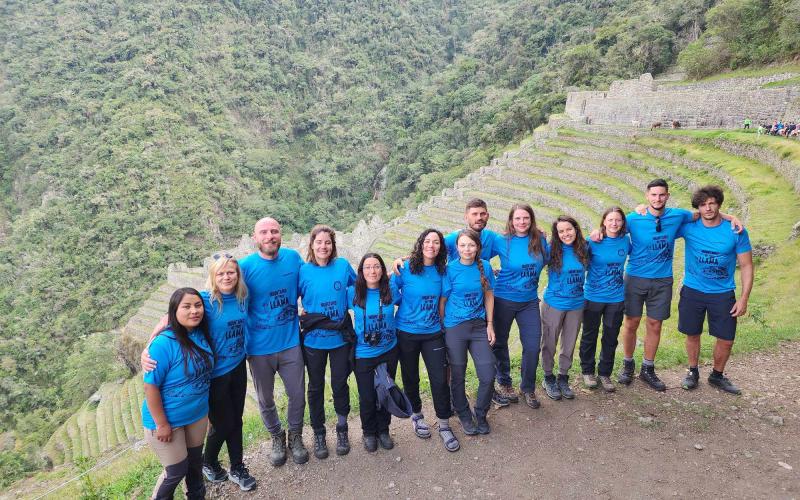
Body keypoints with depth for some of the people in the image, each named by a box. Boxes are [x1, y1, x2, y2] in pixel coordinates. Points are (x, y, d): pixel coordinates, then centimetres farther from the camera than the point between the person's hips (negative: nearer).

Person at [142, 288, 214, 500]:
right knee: (176, 470, 11)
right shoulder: (163, 344, -27)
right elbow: (150, 387, -22)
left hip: (198, 414, 6)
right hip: (168, 420, -6)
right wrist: (161, 424, -18)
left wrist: (206, 406, 13)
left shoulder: (201, 334, -7)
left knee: (195, 460, 24)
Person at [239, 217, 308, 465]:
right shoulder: (245, 266, -14)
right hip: (259, 348, -1)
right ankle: (277, 438, 43)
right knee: (265, 400, 17)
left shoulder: (294, 258, -6)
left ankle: (295, 436, 39)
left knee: (297, 396, 12)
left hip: (290, 343, 1)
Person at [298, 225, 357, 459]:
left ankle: (342, 429, 33)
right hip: (314, 339, 0)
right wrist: (301, 316, -12)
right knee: (316, 387, 13)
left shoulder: (343, 265, -5)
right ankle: (318, 433, 32)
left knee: (339, 384, 12)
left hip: (340, 337, 1)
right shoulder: (304, 271, -8)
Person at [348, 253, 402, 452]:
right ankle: (369, 433, 32)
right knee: (367, 397, 8)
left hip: (389, 352, 2)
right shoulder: (352, 293, -11)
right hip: (363, 355, -2)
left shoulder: (391, 291, -6)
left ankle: (383, 430, 36)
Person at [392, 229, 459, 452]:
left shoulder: (442, 271, -1)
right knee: (410, 378, 13)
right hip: (407, 333, -1)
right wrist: (407, 304, -1)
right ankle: (417, 415, 37)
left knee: (440, 379, -1)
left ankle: (444, 426, 16)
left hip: (433, 333, 2)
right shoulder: (405, 268, -10)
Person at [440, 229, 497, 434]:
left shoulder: (484, 266, 0)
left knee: (488, 375, 1)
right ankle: (464, 415, 34)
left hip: (479, 326, 3)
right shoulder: (450, 269, -9)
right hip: (454, 328, -2)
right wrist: (441, 329, -3)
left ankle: (480, 414, 27)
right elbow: (442, 300, -4)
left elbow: (488, 296, 8)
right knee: (458, 375, 10)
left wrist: (490, 324, 6)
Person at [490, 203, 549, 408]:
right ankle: (504, 384, 34)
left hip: (529, 301, 2)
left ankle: (528, 388, 24)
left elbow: (546, 259, 15)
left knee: (533, 347, 0)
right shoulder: (501, 241, -9)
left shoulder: (540, 240, -3)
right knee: (500, 344, 11)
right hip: (504, 300, -2)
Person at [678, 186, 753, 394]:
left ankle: (717, 375, 29)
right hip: (692, 291, 0)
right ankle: (693, 371, 33)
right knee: (692, 334, 11)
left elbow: (746, 265, -3)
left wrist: (744, 298, -8)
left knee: (726, 340, 5)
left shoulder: (736, 231, -8)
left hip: (723, 293, 0)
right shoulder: (688, 227, -6)